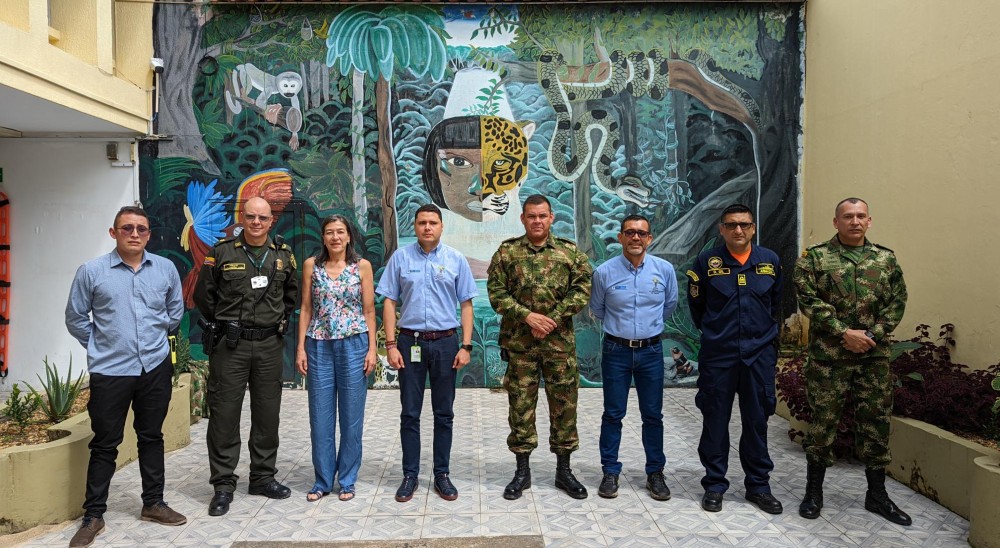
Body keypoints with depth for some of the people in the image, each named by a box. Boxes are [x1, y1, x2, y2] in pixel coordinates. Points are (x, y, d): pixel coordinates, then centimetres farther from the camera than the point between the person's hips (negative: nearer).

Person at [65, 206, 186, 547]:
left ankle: (153, 504, 26)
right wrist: (100, 346, 6)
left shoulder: (166, 269, 1)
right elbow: (76, 318, 4)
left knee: (151, 437, 13)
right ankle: (93, 516, 19)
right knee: (105, 444, 6)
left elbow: (175, 312, 14)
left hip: (155, 368, 2)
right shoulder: (91, 271, -5)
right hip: (109, 370, -2)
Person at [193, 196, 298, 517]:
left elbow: (291, 293, 19)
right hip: (230, 345, -2)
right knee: (224, 414, 1)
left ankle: (263, 477, 24)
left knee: (267, 414, 10)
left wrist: (280, 322, 10)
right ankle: (223, 485, 12)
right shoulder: (221, 252, -2)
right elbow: (203, 294, 6)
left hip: (270, 345, 3)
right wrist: (221, 324, 4)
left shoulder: (283, 255, 6)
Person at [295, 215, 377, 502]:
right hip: (319, 346, 1)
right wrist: (301, 348, 0)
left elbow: (369, 311, 2)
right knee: (320, 416, 6)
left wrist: (372, 349, -4)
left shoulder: (362, 266, 2)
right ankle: (323, 480, 21)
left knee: (352, 416, 5)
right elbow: (306, 309, 6)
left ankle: (347, 480, 20)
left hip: (354, 345, -1)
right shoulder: (311, 265, 5)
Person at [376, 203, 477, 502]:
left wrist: (466, 346, -4)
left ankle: (442, 475, 21)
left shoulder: (456, 259, 2)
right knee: (409, 413, 7)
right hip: (410, 342, 0)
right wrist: (391, 345, -4)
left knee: (444, 413, 8)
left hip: (445, 343, 0)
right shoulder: (400, 257, 2)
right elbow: (389, 302, 2)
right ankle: (410, 475, 19)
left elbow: (466, 305, 3)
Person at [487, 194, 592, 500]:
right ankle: (522, 470, 21)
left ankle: (564, 470, 23)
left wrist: (553, 319, -12)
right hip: (519, 343, -1)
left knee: (564, 403, 7)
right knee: (521, 405, 6)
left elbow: (582, 290, -2)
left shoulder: (570, 252, 4)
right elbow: (496, 293, -3)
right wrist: (527, 315, -15)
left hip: (560, 341, 1)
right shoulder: (507, 252, 3)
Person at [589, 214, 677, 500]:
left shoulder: (665, 269, -4)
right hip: (616, 350, -1)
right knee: (613, 414, 6)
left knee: (653, 415, 9)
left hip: (651, 350, 1)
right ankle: (610, 472, 19)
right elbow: (597, 310, 10)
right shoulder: (604, 272, -8)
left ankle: (655, 473, 23)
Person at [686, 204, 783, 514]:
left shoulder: (770, 261, 3)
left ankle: (758, 485, 25)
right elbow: (696, 303, 8)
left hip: (760, 354, 2)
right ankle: (714, 485, 20)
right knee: (715, 421, 6)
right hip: (717, 355, -2)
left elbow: (776, 302, 17)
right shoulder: (706, 261, -3)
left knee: (757, 421, 11)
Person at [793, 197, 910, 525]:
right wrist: (844, 332, -16)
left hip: (875, 356, 3)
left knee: (876, 423, 10)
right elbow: (810, 301, -9)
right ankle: (813, 492, 18)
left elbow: (897, 301, 4)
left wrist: (873, 334, -10)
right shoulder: (814, 258, -2)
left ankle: (877, 494, 25)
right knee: (823, 423, 4)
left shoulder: (886, 258, 9)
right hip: (828, 356, -3)